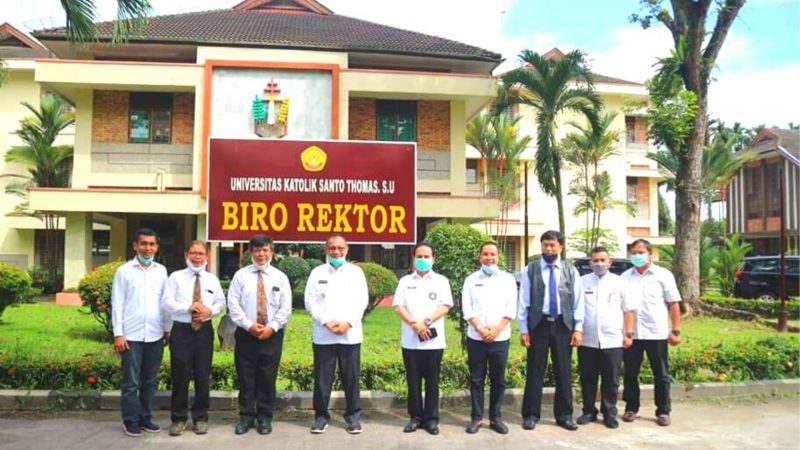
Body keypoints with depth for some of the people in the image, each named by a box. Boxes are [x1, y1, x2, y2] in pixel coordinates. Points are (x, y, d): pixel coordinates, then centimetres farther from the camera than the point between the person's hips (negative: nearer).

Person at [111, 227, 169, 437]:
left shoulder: (161, 271, 7)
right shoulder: (124, 271, -1)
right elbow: (117, 304, -3)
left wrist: (167, 329, 8)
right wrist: (118, 334, -8)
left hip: (155, 335, 3)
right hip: (132, 335, -3)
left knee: (150, 381, 12)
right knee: (131, 381, 4)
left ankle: (145, 418, 23)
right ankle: (130, 420, 16)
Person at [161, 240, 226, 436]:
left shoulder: (212, 279, 9)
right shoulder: (176, 277, 0)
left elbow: (221, 302, 12)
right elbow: (166, 303, -7)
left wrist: (210, 311, -9)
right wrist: (188, 307, -19)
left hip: (204, 330, 2)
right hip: (181, 330, -2)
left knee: (203, 376, 8)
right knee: (180, 376, 3)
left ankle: (200, 418, 21)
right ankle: (179, 418, 17)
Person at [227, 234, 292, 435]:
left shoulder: (280, 277, 4)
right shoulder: (240, 275, 3)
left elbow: (285, 308, 0)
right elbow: (233, 305, -4)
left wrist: (271, 327, -11)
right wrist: (249, 325, -13)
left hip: (272, 335, 0)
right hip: (246, 334, 0)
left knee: (267, 378, 6)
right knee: (245, 378, 6)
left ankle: (264, 417, 18)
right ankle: (246, 416, 19)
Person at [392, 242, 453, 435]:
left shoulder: (441, 281, 5)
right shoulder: (405, 281, 8)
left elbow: (445, 306, -5)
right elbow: (398, 306, 0)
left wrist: (426, 322, -17)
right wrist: (415, 324, -14)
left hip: (433, 341, -1)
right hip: (410, 341, 1)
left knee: (432, 381, 4)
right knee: (413, 381, 7)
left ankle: (431, 418, 14)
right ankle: (416, 417, 18)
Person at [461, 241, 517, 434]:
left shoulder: (508, 279, 5)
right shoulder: (471, 279, 5)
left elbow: (511, 308, -2)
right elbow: (467, 308, -1)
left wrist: (496, 329, -11)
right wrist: (480, 329, -13)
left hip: (500, 337, 0)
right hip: (476, 337, 0)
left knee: (498, 380, 7)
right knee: (476, 379, 5)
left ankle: (495, 418, 18)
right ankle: (476, 417, 14)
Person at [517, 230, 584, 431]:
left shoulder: (571, 270, 6)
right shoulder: (531, 270, 1)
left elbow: (578, 300, 5)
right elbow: (523, 301, 0)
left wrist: (578, 328, -1)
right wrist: (523, 329, -4)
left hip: (563, 325, 2)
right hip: (539, 324, -2)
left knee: (563, 372, 9)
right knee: (535, 371, 4)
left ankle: (564, 415, 21)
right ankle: (531, 415, 14)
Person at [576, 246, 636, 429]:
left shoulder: (619, 282, 5)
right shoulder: (582, 282, 4)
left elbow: (628, 310, 6)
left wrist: (629, 334, 1)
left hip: (612, 340, 0)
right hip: (587, 340, 0)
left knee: (611, 380, 7)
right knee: (588, 379, 9)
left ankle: (609, 413, 21)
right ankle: (589, 411, 22)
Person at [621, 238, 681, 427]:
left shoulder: (663, 275, 0)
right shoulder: (625, 277, 8)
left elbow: (673, 304, -1)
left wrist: (676, 331, -6)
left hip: (657, 333, -2)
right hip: (631, 333, 2)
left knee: (661, 375, 7)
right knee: (630, 374, 9)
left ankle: (663, 411, 18)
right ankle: (631, 408, 22)